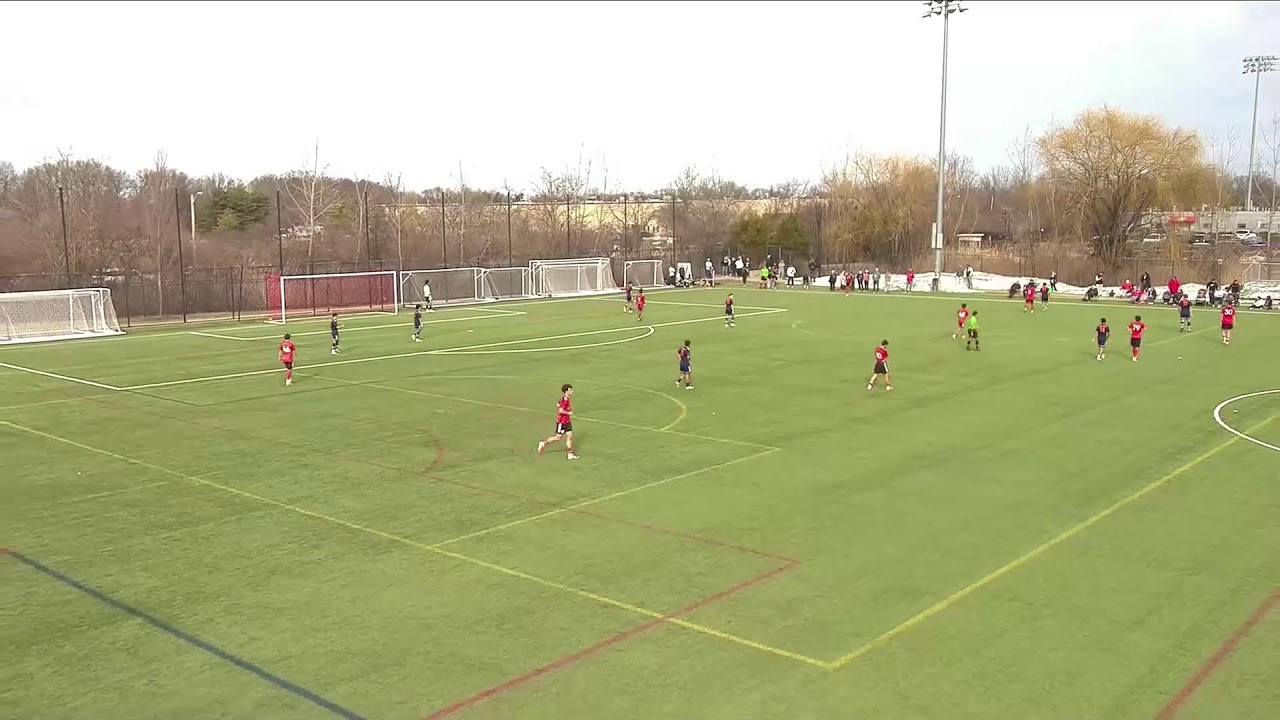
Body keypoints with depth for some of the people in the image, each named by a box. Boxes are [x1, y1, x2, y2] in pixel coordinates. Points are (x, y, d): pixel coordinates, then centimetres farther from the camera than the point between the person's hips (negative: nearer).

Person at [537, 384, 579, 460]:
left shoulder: (567, 398, 6)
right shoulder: (565, 399, -23)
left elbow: (558, 405, 18)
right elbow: (561, 411, -29)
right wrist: (568, 413, -17)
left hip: (567, 421, 9)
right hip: (562, 421, -9)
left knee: (569, 436, 5)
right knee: (558, 437, 2)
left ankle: (570, 454, 7)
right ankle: (543, 444, 19)